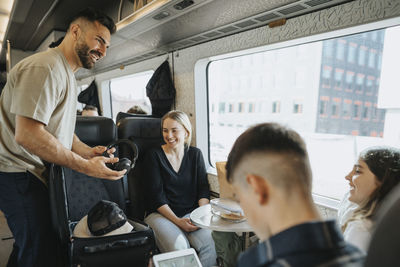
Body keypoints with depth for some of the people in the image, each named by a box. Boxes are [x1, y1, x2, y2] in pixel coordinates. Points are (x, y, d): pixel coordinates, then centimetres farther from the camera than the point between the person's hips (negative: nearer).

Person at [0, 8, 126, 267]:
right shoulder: (44, 68, -18)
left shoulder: (68, 75, 16)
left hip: (39, 174, 10)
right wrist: (86, 166, -24)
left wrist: (87, 151, 3)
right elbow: (27, 134, -26)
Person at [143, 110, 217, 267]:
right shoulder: (154, 156, 0)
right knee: (178, 247, -30)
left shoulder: (195, 154, 10)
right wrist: (178, 221, -15)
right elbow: (156, 195, -6)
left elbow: (203, 189, 5)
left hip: (192, 212, 3)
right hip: (161, 214, -2)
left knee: (209, 243, -25)